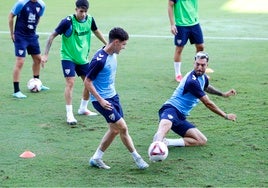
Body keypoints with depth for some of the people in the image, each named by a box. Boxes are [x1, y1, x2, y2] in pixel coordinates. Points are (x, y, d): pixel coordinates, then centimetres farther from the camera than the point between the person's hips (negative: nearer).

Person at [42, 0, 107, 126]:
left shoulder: (89, 19, -4)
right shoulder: (68, 22, -20)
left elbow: (96, 31, 18)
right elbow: (52, 36, -16)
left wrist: (107, 44, 24)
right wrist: (46, 54, -20)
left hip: (83, 58, 6)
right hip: (68, 57, -6)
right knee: (70, 83, -16)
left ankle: (83, 109, 30)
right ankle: (69, 114, -11)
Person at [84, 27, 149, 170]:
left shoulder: (113, 55, 3)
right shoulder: (99, 59, -23)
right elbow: (87, 82, -19)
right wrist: (100, 100, -20)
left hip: (113, 96, 9)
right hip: (102, 100, -9)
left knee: (114, 130, 11)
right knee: (123, 128, -6)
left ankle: (96, 158, 23)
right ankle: (137, 158, 8)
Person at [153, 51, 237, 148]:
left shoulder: (203, 77, 13)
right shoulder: (192, 81, -17)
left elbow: (206, 87, 42)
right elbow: (208, 104, -10)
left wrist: (223, 94, 47)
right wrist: (226, 116, 1)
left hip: (181, 117, 9)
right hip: (171, 109, -9)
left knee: (202, 141, -8)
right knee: (166, 125, -44)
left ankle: (167, 142, -22)